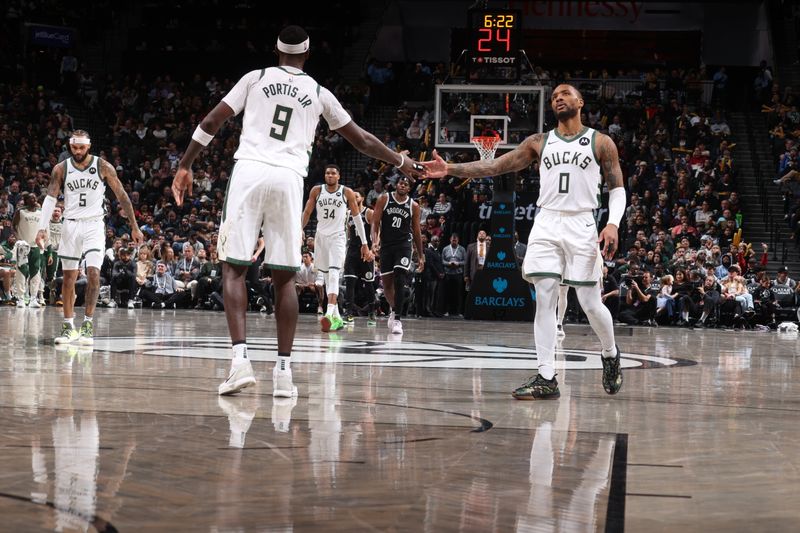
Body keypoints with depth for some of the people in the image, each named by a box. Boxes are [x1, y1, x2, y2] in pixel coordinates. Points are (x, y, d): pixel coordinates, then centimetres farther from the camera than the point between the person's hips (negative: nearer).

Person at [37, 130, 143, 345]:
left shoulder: (103, 167, -4)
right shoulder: (61, 169, 0)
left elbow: (121, 196, 0)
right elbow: (50, 198, -2)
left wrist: (134, 227, -1)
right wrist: (43, 227, -15)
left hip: (94, 225, -2)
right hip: (71, 225, 2)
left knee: (93, 272, -17)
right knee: (69, 277, 5)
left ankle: (88, 323, -13)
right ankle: (69, 327, 13)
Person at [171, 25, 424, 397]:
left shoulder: (256, 78, 13)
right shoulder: (319, 94, 17)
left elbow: (211, 123, 8)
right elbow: (361, 140, 25)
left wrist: (185, 166, 16)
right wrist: (401, 162, 39)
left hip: (249, 171, -1)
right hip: (289, 179, 1)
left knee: (233, 267, 2)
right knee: (285, 277, 9)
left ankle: (240, 359, -14)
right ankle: (283, 370, 3)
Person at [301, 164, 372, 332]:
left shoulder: (347, 193, -3)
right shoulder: (317, 191, 3)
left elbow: (357, 218, 1)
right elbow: (306, 213, 10)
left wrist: (365, 244, -1)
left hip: (338, 237, -4)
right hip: (321, 236, 4)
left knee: (333, 274, -20)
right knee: (327, 277, 8)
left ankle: (330, 314, -33)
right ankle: (336, 318, 16)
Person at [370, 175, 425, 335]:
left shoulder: (413, 206, 3)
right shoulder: (384, 199, 1)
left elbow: (416, 231, 9)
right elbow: (375, 222, -2)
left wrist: (421, 255, 8)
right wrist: (375, 240, -19)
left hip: (403, 245, -1)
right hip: (386, 245, 1)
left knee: (400, 281, -17)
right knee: (386, 282, 7)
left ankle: (397, 318, -18)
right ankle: (393, 309, 34)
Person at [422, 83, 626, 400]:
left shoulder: (601, 143, 5)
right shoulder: (539, 143, 12)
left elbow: (617, 188, 4)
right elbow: (496, 166, 7)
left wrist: (613, 224, -13)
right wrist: (451, 169, -5)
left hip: (581, 225, -2)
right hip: (546, 224, 3)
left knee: (590, 304, -2)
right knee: (544, 299, -7)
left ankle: (610, 354, 28)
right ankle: (546, 379, -6)